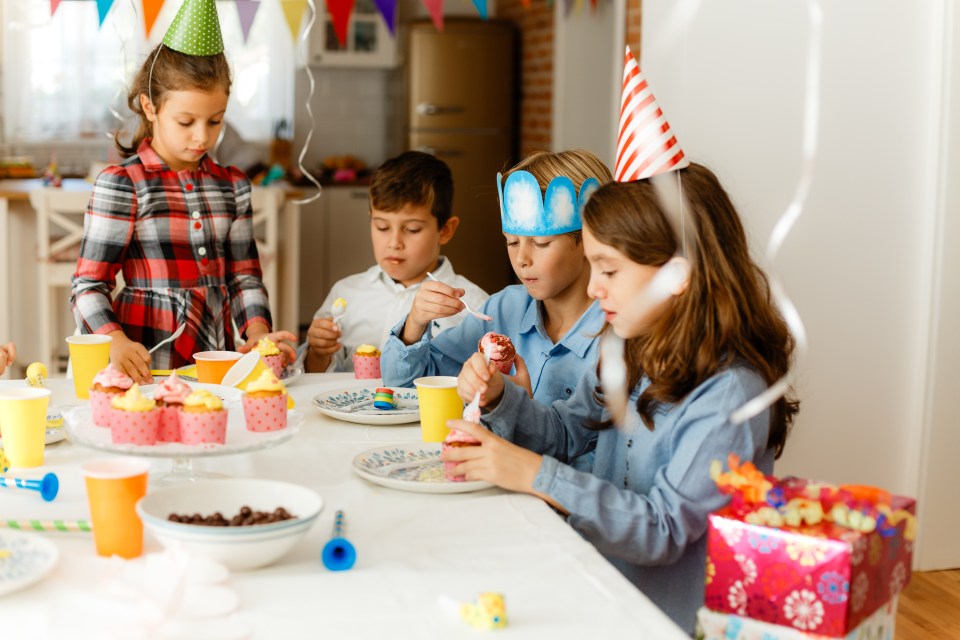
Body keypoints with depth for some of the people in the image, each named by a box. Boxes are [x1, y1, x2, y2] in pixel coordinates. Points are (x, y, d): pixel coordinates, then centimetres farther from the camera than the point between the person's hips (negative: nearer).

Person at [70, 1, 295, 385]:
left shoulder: (232, 185, 12)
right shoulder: (120, 184, -3)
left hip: (218, 360, 4)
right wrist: (116, 342, -21)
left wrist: (257, 331, -3)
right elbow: (89, 284, -4)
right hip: (149, 364, -4)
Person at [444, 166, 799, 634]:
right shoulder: (632, 355, 5)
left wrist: (537, 476, -27)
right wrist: (498, 397, -2)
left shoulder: (729, 394, -20)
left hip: (668, 621, -7)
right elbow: (566, 432, 17)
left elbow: (664, 530, -22)